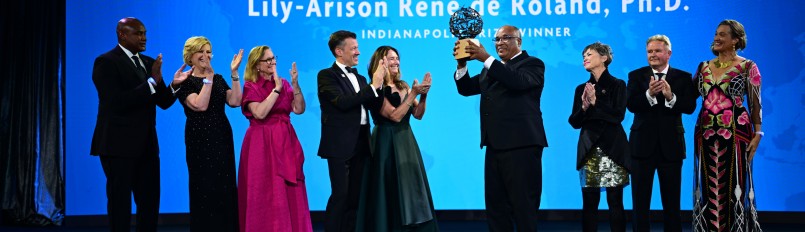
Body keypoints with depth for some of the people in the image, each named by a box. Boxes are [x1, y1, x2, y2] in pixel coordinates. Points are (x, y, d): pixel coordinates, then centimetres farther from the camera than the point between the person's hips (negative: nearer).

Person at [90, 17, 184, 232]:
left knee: (150, 201, 10)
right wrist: (152, 82, -24)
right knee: (120, 202, 2)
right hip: (119, 145, -7)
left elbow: (163, 102, 11)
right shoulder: (106, 62, -10)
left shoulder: (149, 63, 12)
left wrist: (174, 84, -9)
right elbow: (118, 102, -21)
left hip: (146, 145, 7)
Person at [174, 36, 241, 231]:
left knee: (226, 188, 4)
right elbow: (200, 105, -19)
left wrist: (234, 73, -8)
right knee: (205, 189, -2)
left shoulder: (218, 79, 12)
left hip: (222, 138, 5)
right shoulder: (185, 82, -4)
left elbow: (234, 101, -3)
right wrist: (208, 78, -19)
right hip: (200, 139, -5)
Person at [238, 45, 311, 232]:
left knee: (290, 193, 5)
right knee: (265, 193, -2)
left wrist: (295, 85, -9)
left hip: (285, 142, 5)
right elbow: (260, 113, -19)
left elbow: (299, 109, 2)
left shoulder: (284, 84, 10)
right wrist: (276, 89, -15)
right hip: (262, 145, -5)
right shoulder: (251, 87, -4)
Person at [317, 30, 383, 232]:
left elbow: (373, 105, 11)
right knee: (340, 195, -7)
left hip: (360, 144, 7)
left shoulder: (359, 78, 17)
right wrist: (372, 87, -17)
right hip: (340, 144, -7)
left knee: (355, 196, 10)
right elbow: (343, 102, -20)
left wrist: (379, 85, -3)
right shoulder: (327, 75, -5)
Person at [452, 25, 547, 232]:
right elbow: (466, 89, 15)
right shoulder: (492, 69, 20)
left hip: (520, 145, -8)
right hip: (495, 145, 8)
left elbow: (518, 81, -22)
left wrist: (486, 59, -25)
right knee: (495, 205, 11)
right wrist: (462, 64, -3)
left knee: (523, 206, -4)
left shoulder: (532, 64, -2)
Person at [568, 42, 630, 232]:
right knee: (589, 202, 0)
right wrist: (584, 107, -11)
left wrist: (595, 102, -15)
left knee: (615, 202, -4)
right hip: (589, 150, 3)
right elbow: (574, 122, 7)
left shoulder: (617, 85, 2)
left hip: (613, 149, -3)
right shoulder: (582, 89, 13)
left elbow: (618, 115, -9)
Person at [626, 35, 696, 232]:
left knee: (672, 200, 8)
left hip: (671, 145, 0)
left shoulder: (683, 77, 3)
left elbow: (690, 107, -10)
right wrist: (649, 94, -29)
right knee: (640, 200, 5)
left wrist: (671, 97, -27)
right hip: (642, 144, 0)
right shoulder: (636, 76, 3)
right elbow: (631, 104, -12)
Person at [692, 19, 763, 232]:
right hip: (706, 133, 4)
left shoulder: (747, 67, -1)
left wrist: (757, 133, -8)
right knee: (708, 186, 6)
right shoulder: (703, 67, 12)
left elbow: (755, 103, -2)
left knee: (734, 184, -2)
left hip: (735, 132, -4)